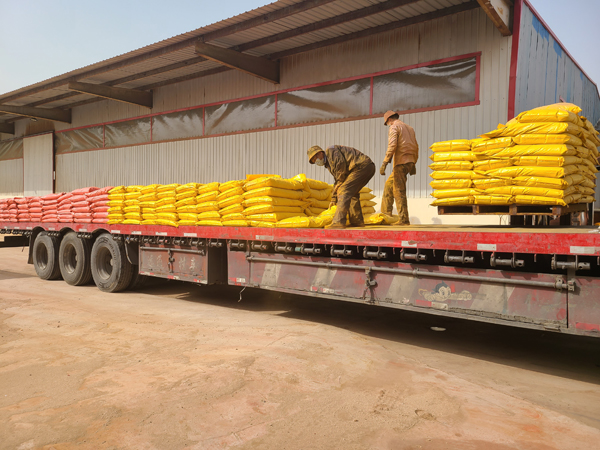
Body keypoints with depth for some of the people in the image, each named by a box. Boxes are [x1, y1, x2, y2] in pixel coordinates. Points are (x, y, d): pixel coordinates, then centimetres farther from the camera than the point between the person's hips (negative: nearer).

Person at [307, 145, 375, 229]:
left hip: (362, 166, -10)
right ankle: (357, 221, 24)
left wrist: (339, 182, -4)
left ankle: (339, 222, -22)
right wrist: (334, 199, 32)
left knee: (345, 191, -15)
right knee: (352, 193, 22)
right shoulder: (328, 164, 27)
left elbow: (341, 164, -16)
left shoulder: (330, 150, -1)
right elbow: (338, 181, 32)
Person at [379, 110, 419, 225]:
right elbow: (416, 147, 21)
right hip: (410, 162, 9)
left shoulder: (394, 127, -3)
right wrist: (413, 164, 25)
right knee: (389, 184, 19)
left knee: (399, 191, -7)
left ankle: (404, 219, -9)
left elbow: (392, 146, -18)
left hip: (401, 162, -9)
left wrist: (384, 163, -22)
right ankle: (386, 213, 21)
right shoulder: (409, 128, 22)